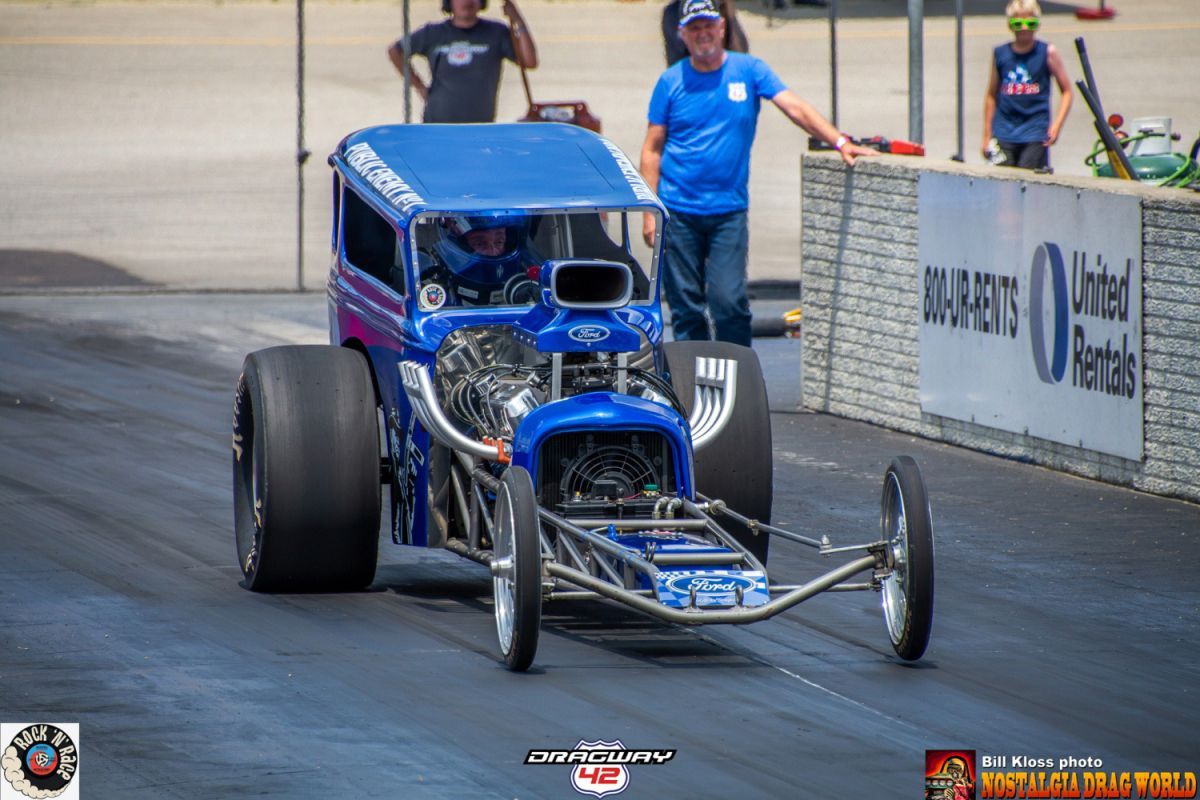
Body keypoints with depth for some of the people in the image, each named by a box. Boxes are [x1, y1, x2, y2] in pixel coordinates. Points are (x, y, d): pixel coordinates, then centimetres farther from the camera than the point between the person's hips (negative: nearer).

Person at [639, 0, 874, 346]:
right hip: (678, 210, 1)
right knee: (685, 308, 2)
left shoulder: (748, 71, 4)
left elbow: (795, 107, -4)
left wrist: (840, 142, -18)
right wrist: (650, 212, -1)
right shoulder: (671, 82, 5)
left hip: (728, 210, -1)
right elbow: (652, 149, 6)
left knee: (729, 301, -10)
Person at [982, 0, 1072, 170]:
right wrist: (987, 136, 15)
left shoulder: (1048, 53, 2)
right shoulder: (1000, 54, 9)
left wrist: (1057, 124, -8)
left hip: (1035, 136, -2)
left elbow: (1067, 91, 5)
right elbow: (991, 96, 16)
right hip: (1004, 135, 2)